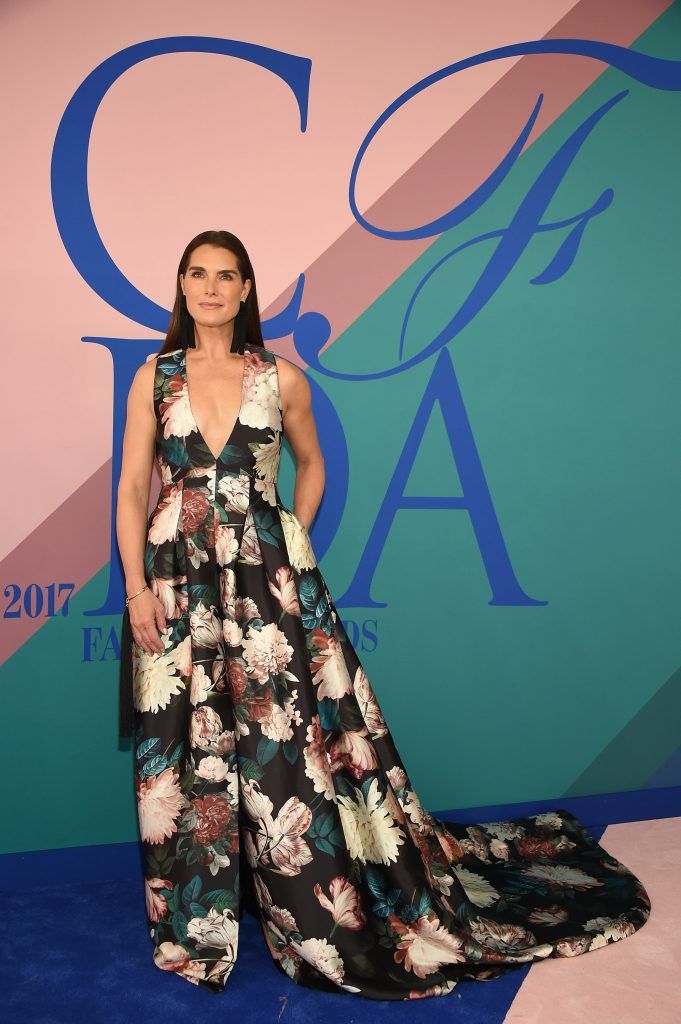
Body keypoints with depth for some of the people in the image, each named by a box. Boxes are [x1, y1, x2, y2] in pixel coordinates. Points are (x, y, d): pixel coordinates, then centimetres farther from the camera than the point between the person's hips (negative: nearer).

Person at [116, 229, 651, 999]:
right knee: (188, 747, 7)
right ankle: (199, 923, 27)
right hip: (178, 582, 1)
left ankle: (317, 911, 22)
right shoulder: (155, 378, 4)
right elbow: (132, 488, 2)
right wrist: (136, 588, -6)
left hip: (269, 580, -1)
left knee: (291, 734, 2)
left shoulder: (281, 378, 3)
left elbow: (311, 465, 16)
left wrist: (286, 550, 8)